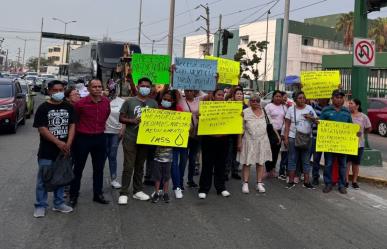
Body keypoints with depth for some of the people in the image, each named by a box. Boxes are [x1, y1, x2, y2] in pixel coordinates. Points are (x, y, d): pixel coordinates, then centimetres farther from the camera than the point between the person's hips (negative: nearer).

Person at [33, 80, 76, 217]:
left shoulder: (68, 107, 6)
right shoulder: (43, 108, -5)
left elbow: (72, 126, 2)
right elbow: (42, 129, -11)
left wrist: (68, 144, -12)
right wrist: (58, 142, -19)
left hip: (64, 150, 3)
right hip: (47, 151, -3)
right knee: (43, 179, 4)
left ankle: (59, 203, 26)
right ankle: (40, 205, 16)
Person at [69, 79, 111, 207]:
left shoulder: (106, 101, -1)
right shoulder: (81, 103, -14)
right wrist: (79, 129, 6)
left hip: (100, 138, 4)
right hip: (83, 138, -4)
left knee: (99, 168, 13)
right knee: (78, 168, 7)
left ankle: (98, 194, 25)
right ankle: (73, 196, 18)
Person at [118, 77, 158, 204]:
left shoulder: (153, 103, 7)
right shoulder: (129, 101, 0)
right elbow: (121, 118, 0)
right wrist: (133, 121, -16)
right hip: (130, 139, -3)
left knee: (140, 166, 13)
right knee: (128, 167, -5)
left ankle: (138, 191, 23)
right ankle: (123, 193, 2)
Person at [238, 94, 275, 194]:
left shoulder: (264, 112, 11)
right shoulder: (245, 112, -1)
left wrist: (276, 135, 6)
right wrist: (239, 141, -6)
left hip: (262, 141, 3)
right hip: (249, 141, -3)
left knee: (260, 162, 6)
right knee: (247, 162, 0)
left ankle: (259, 183, 13)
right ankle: (245, 183, 7)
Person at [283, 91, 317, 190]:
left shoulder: (309, 108, 6)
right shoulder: (291, 109, 1)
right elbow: (287, 125, 0)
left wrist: (311, 118, -12)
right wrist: (286, 137, -6)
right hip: (293, 137, -2)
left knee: (306, 160, 6)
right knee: (292, 159, 2)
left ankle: (306, 182, 12)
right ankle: (291, 181, 8)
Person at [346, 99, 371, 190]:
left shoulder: (363, 117, -2)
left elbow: (369, 129, 8)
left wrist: (361, 133, 7)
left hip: (359, 144, 1)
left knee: (356, 163, 10)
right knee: (347, 162, 1)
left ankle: (354, 181, 20)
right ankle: (346, 181, 11)